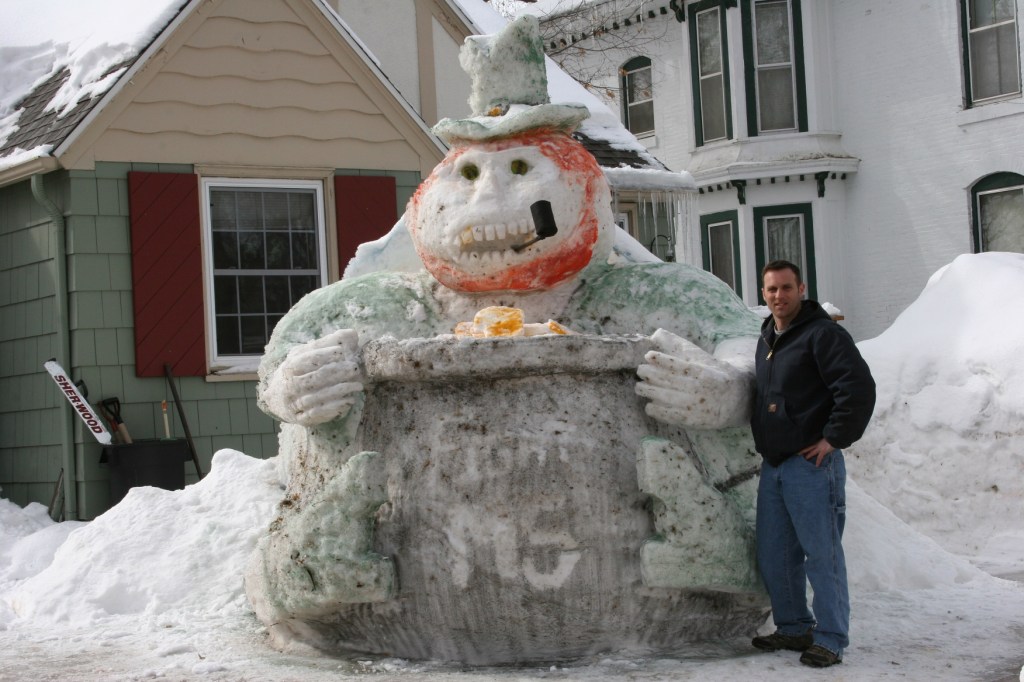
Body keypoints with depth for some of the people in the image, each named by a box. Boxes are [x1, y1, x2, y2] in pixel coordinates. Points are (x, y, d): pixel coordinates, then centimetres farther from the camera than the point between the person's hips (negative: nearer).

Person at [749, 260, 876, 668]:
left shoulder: (822, 334, -10)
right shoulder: (766, 340, 17)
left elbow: (860, 389, -19)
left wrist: (833, 439, -17)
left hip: (811, 465, -9)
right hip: (773, 465, 9)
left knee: (821, 553, -4)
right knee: (774, 555, 12)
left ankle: (830, 638, 2)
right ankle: (793, 628, 24)